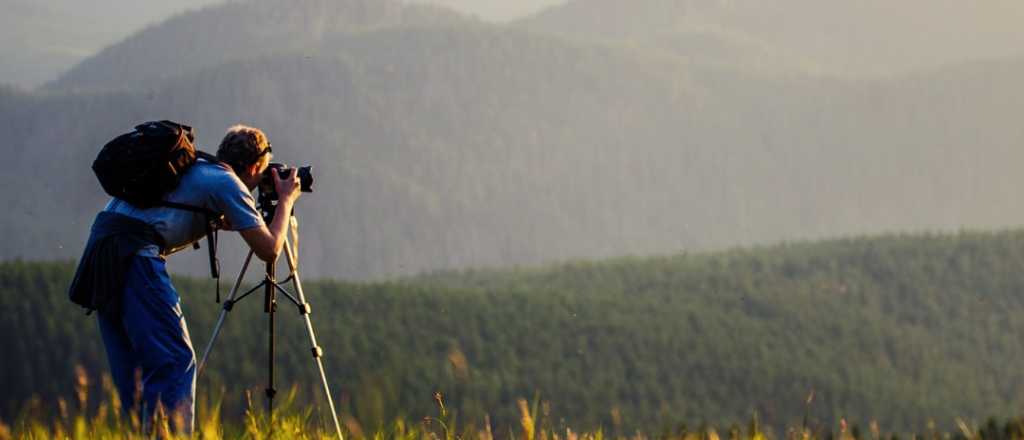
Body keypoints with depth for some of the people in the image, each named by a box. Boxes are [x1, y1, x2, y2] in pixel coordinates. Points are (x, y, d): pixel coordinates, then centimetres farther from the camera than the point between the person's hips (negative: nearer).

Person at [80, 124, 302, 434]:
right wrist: (286, 200, 15)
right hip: (135, 252, -9)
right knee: (176, 361, -7)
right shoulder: (229, 184, 3)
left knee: (132, 366, 14)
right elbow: (268, 249, 3)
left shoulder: (192, 168, 26)